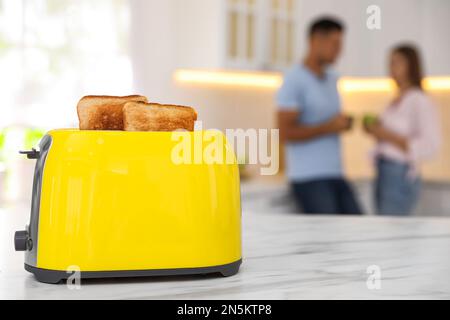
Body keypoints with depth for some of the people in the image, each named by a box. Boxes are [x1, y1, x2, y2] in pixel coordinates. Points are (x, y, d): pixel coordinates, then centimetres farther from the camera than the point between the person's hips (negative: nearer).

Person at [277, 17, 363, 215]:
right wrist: (328, 127, -15)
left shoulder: (331, 79, 17)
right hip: (309, 177, -8)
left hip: (334, 175, 8)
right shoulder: (295, 80, -9)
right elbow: (285, 132, -16)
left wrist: (344, 123, 8)